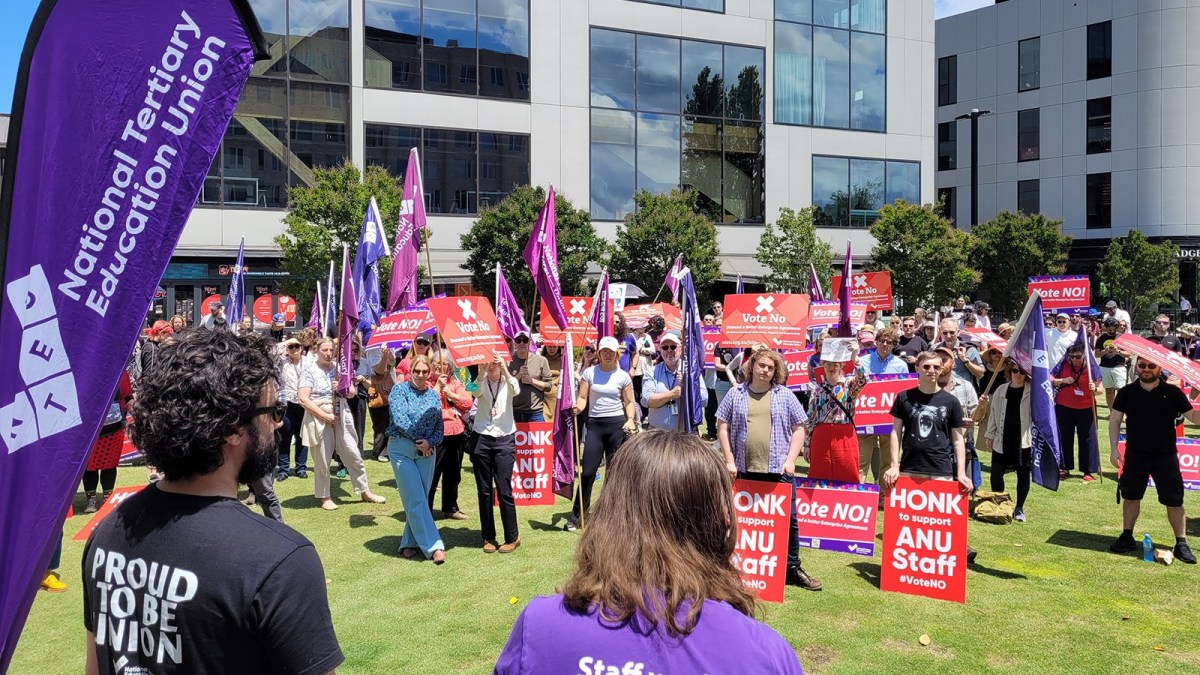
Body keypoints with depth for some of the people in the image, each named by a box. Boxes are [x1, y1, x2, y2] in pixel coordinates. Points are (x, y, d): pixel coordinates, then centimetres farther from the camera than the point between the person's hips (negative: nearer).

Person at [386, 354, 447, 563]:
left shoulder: (434, 395, 9)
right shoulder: (400, 390, -3)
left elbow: (439, 426, 5)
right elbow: (400, 420, -14)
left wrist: (430, 442, -13)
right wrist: (419, 440, -12)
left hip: (427, 450, 4)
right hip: (402, 449, -4)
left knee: (420, 499, 8)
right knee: (416, 500, -7)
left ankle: (410, 542, 21)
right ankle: (433, 546, -7)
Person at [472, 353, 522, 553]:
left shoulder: (507, 382, 4)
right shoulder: (481, 382, 4)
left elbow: (516, 391, -19)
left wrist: (504, 369, -31)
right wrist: (482, 371, -35)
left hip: (504, 440, -1)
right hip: (482, 439, 2)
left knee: (504, 490, -5)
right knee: (484, 491, 6)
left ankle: (512, 537, 7)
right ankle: (488, 537, 17)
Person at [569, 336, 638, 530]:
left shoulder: (623, 376, 4)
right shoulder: (589, 372, 4)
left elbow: (629, 402, 6)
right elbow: (582, 397, 1)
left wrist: (631, 419, -11)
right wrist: (578, 407, -20)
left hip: (617, 424, 0)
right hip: (595, 424, 0)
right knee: (588, 472, -3)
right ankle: (576, 515, 8)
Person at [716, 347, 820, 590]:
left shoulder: (785, 396, 7)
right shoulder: (736, 394, 7)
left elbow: (799, 429, 8)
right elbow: (723, 427, 7)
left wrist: (790, 460, -3)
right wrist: (729, 460, -1)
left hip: (778, 470, 0)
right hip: (744, 470, 1)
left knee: (788, 520, 2)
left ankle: (793, 569, 16)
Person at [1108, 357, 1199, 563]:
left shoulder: (1172, 392, -4)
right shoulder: (1127, 392, -1)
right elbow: (1115, 419, 4)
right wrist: (1113, 449, 0)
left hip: (1165, 456, -1)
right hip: (1135, 454, 1)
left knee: (1174, 501, 1)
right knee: (1131, 496, 11)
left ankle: (1181, 543, 13)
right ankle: (1127, 537, 24)